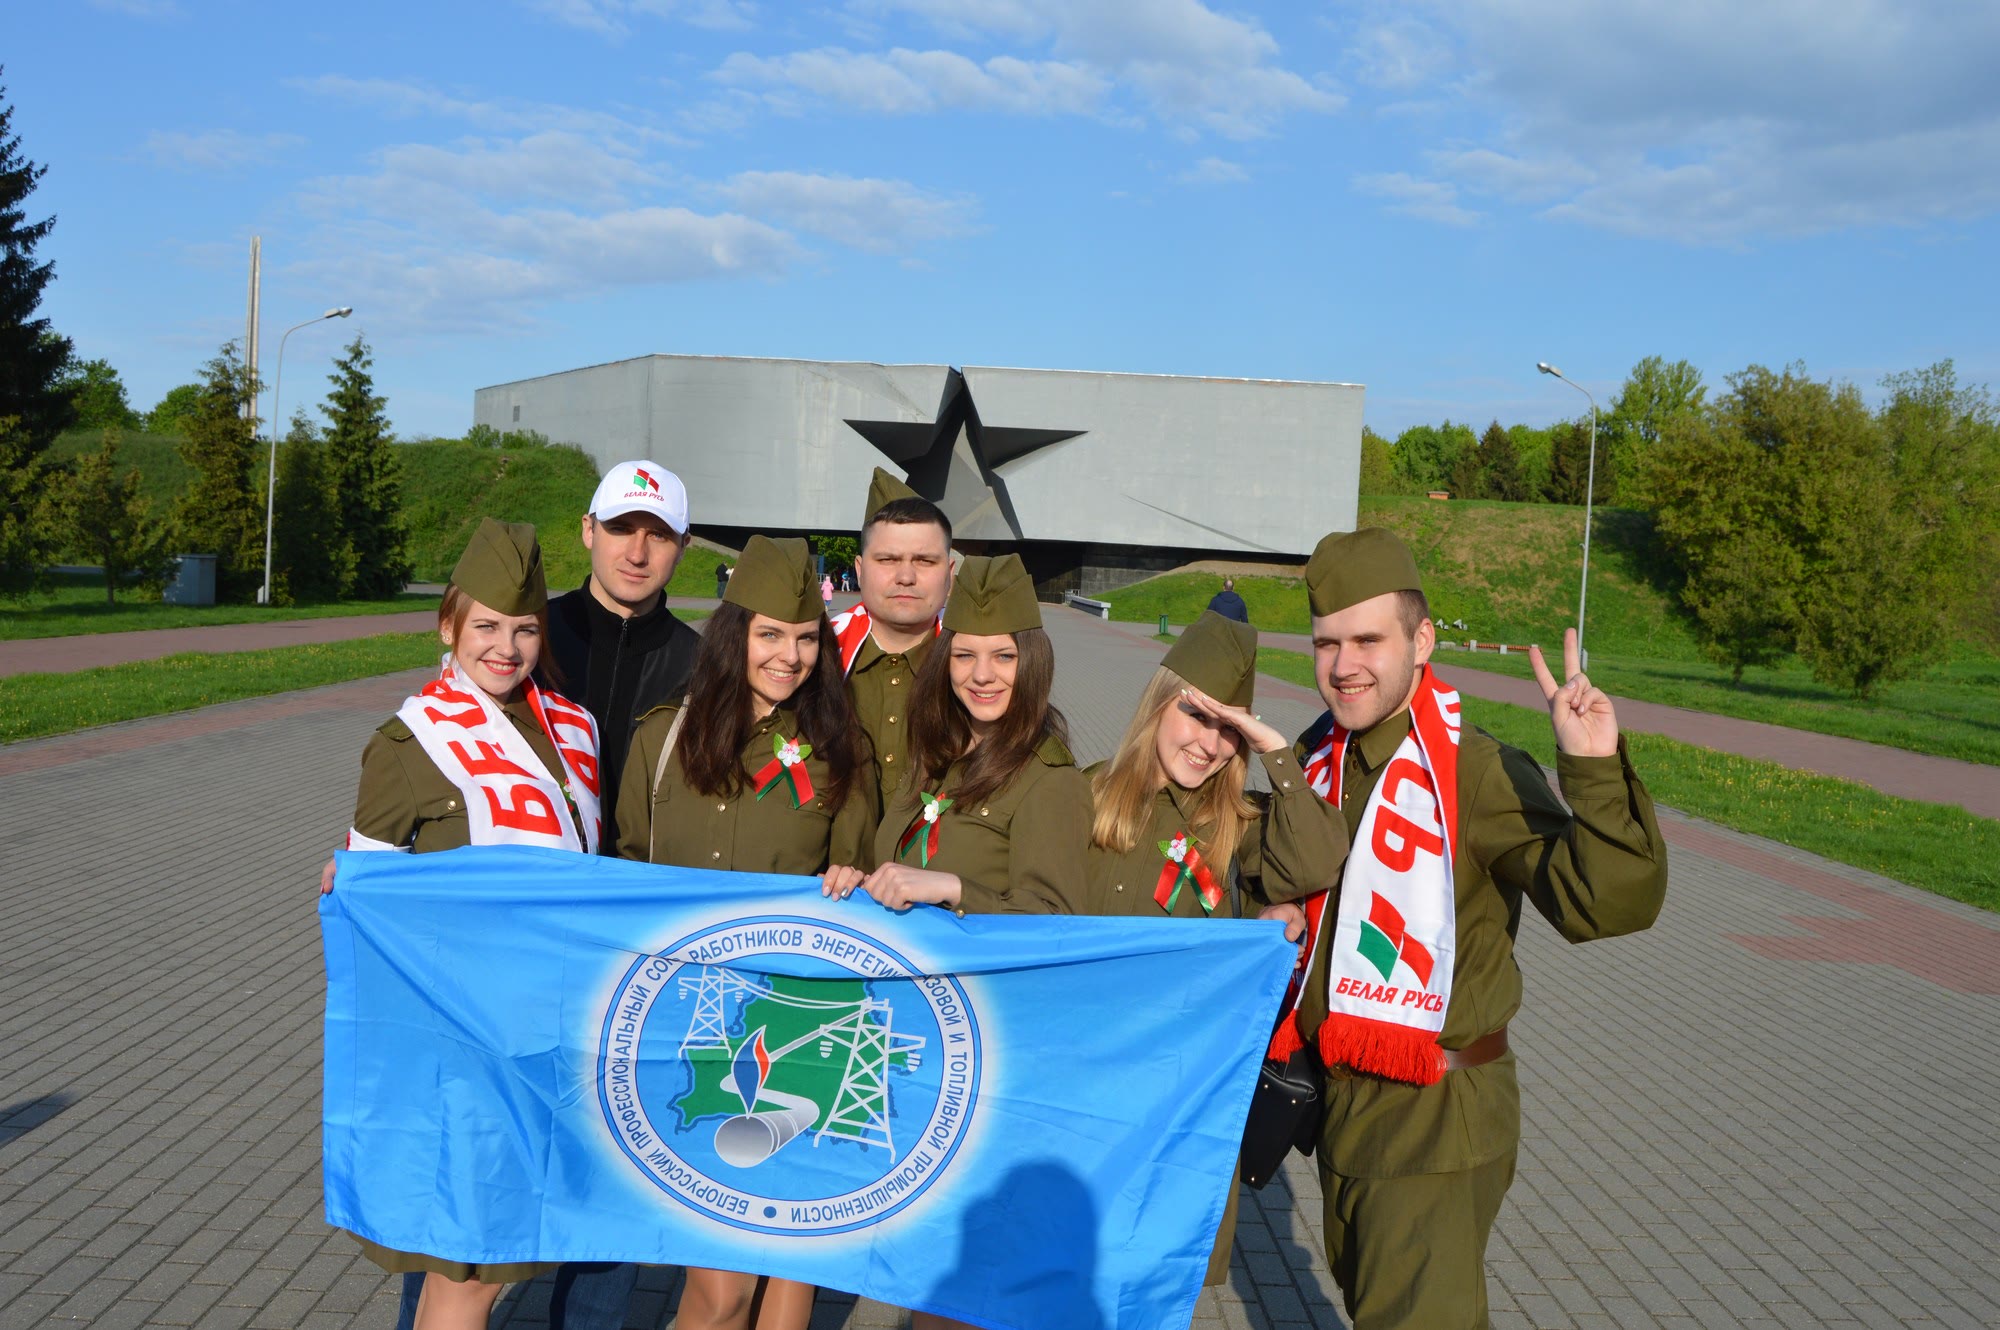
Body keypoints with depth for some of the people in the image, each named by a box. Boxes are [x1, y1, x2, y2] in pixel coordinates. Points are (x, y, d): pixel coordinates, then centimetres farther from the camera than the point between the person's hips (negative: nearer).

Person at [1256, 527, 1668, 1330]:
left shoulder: (1480, 773, -23)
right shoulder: (1317, 757, 1)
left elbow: (1609, 904, -33)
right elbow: (1289, 870, 21)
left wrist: (1594, 770, -46)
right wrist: (1276, 911, -1)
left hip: (1435, 1116, -8)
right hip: (1340, 1093, 8)